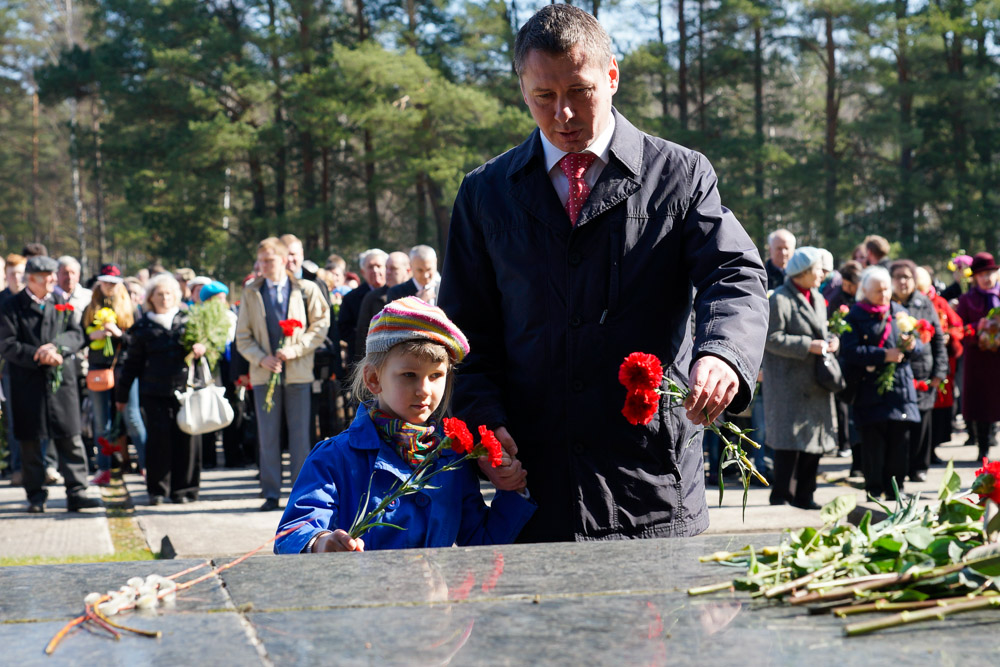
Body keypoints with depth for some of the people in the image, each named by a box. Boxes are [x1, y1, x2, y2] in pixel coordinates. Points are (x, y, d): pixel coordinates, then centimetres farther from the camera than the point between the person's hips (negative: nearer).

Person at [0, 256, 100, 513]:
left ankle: (76, 493, 4)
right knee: (30, 442, 5)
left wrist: (56, 347, -15)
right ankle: (36, 496, 15)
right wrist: (39, 356, -17)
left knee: (71, 439, 0)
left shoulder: (60, 302, 9)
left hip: (61, 380, 3)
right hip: (28, 383, -3)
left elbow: (76, 335, 5)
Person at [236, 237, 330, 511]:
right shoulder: (251, 293, 8)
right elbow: (243, 336, 8)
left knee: (300, 435, 1)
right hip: (264, 373, 1)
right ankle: (271, 493, 10)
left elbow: (320, 326, 2)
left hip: (298, 372, -1)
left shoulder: (306, 290, 3)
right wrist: (261, 358, -9)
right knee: (267, 437, 3)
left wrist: (294, 349, -10)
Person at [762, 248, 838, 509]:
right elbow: (772, 339, -16)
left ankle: (803, 495, 19)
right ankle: (781, 496, 0)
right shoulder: (780, 299, -12)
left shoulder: (817, 298, 15)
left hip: (815, 381, 8)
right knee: (789, 440, -8)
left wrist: (830, 340, 3)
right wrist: (808, 346, -20)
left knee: (814, 438, 10)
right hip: (788, 382, -8)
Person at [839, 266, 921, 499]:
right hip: (870, 390, -4)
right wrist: (884, 355, -17)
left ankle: (895, 488, 15)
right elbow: (850, 351, -12)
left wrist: (912, 345, -11)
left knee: (901, 439, 3)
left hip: (900, 387, 4)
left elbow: (920, 345, 13)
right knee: (873, 442, -4)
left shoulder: (900, 313, 14)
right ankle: (874, 490, 7)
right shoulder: (854, 317, 1)